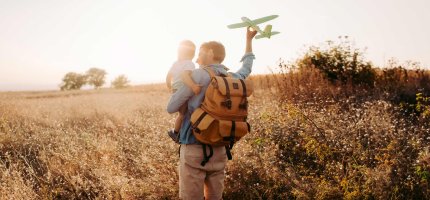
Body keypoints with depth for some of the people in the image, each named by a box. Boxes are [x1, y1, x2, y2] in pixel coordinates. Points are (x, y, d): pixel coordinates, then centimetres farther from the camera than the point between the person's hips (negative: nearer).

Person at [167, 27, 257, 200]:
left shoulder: (197, 76, -10)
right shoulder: (233, 79, 6)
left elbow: (171, 108, -7)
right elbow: (247, 67, 31)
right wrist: (249, 39, 42)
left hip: (194, 149, -6)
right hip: (219, 150, 6)